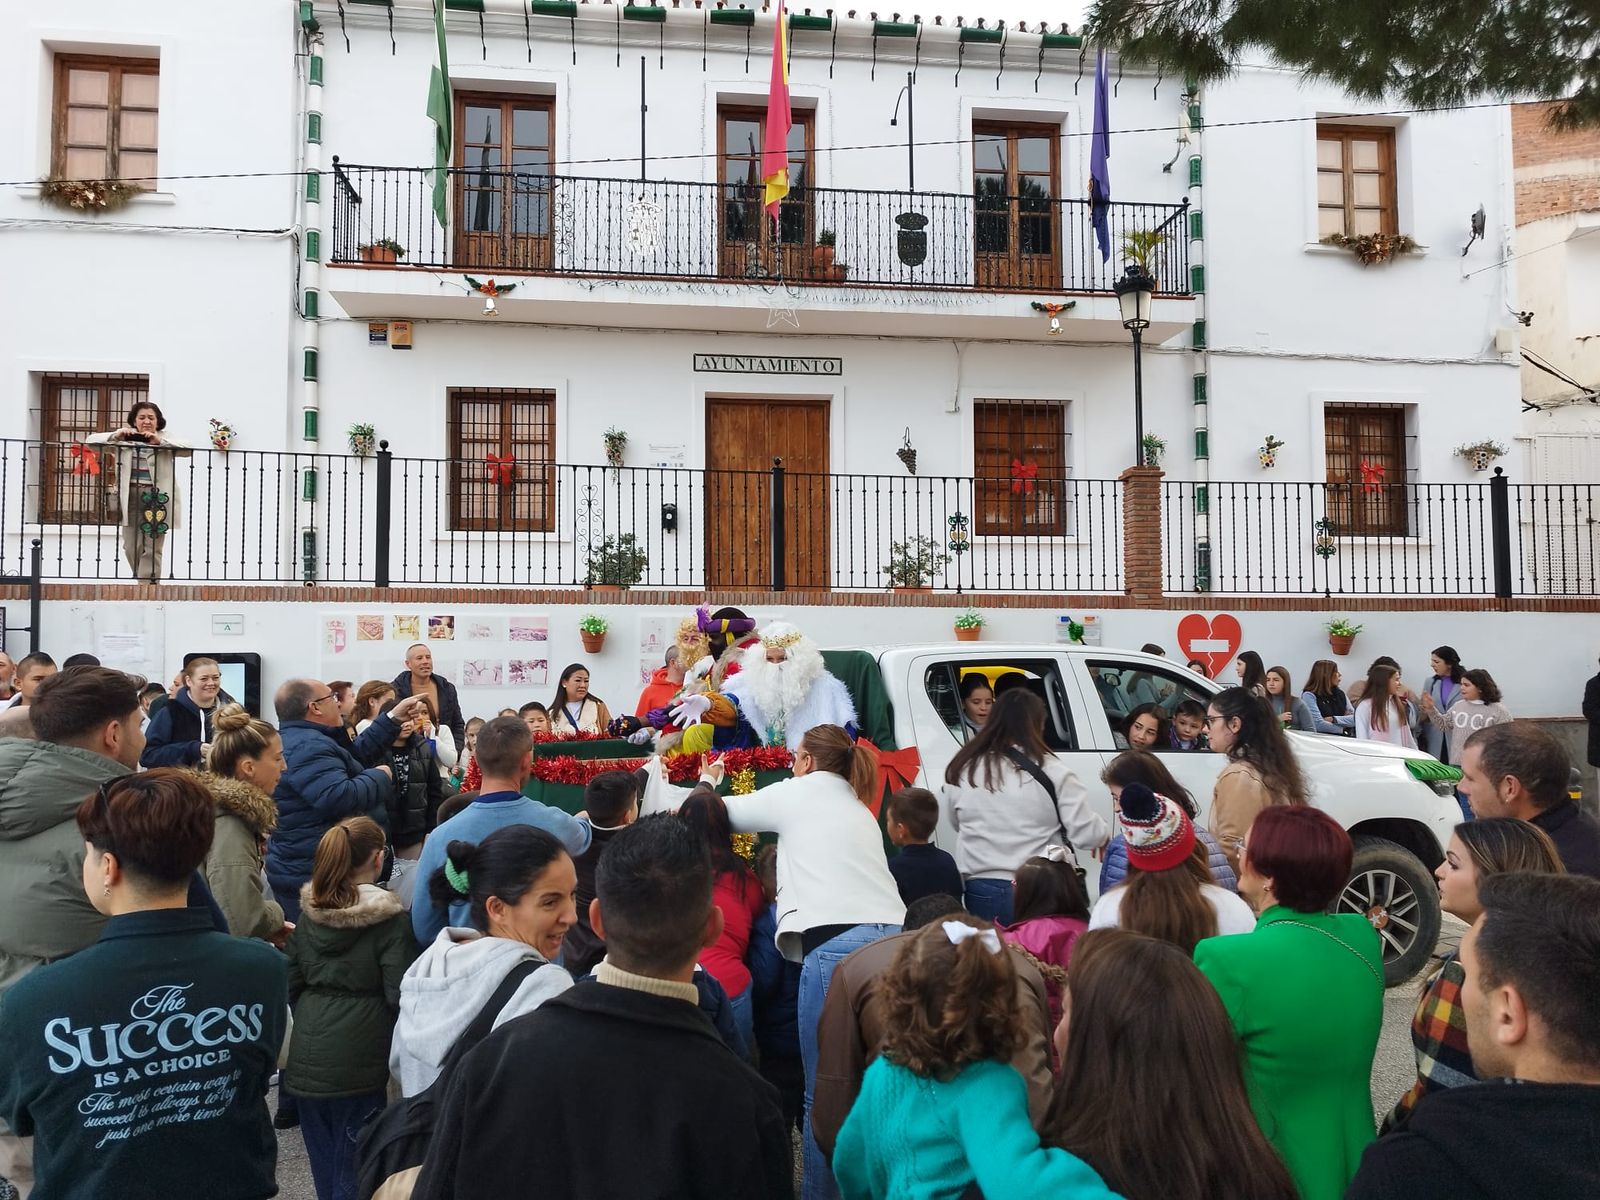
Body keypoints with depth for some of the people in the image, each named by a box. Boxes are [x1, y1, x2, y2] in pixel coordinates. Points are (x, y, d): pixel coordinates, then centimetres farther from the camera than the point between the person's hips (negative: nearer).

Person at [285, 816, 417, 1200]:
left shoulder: (308, 912, 3)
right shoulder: (389, 918, -13)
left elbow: (291, 983, 8)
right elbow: (399, 995, -13)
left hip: (307, 1055, 5)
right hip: (359, 1057, -5)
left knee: (324, 1162, 19)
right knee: (353, 1167, 7)